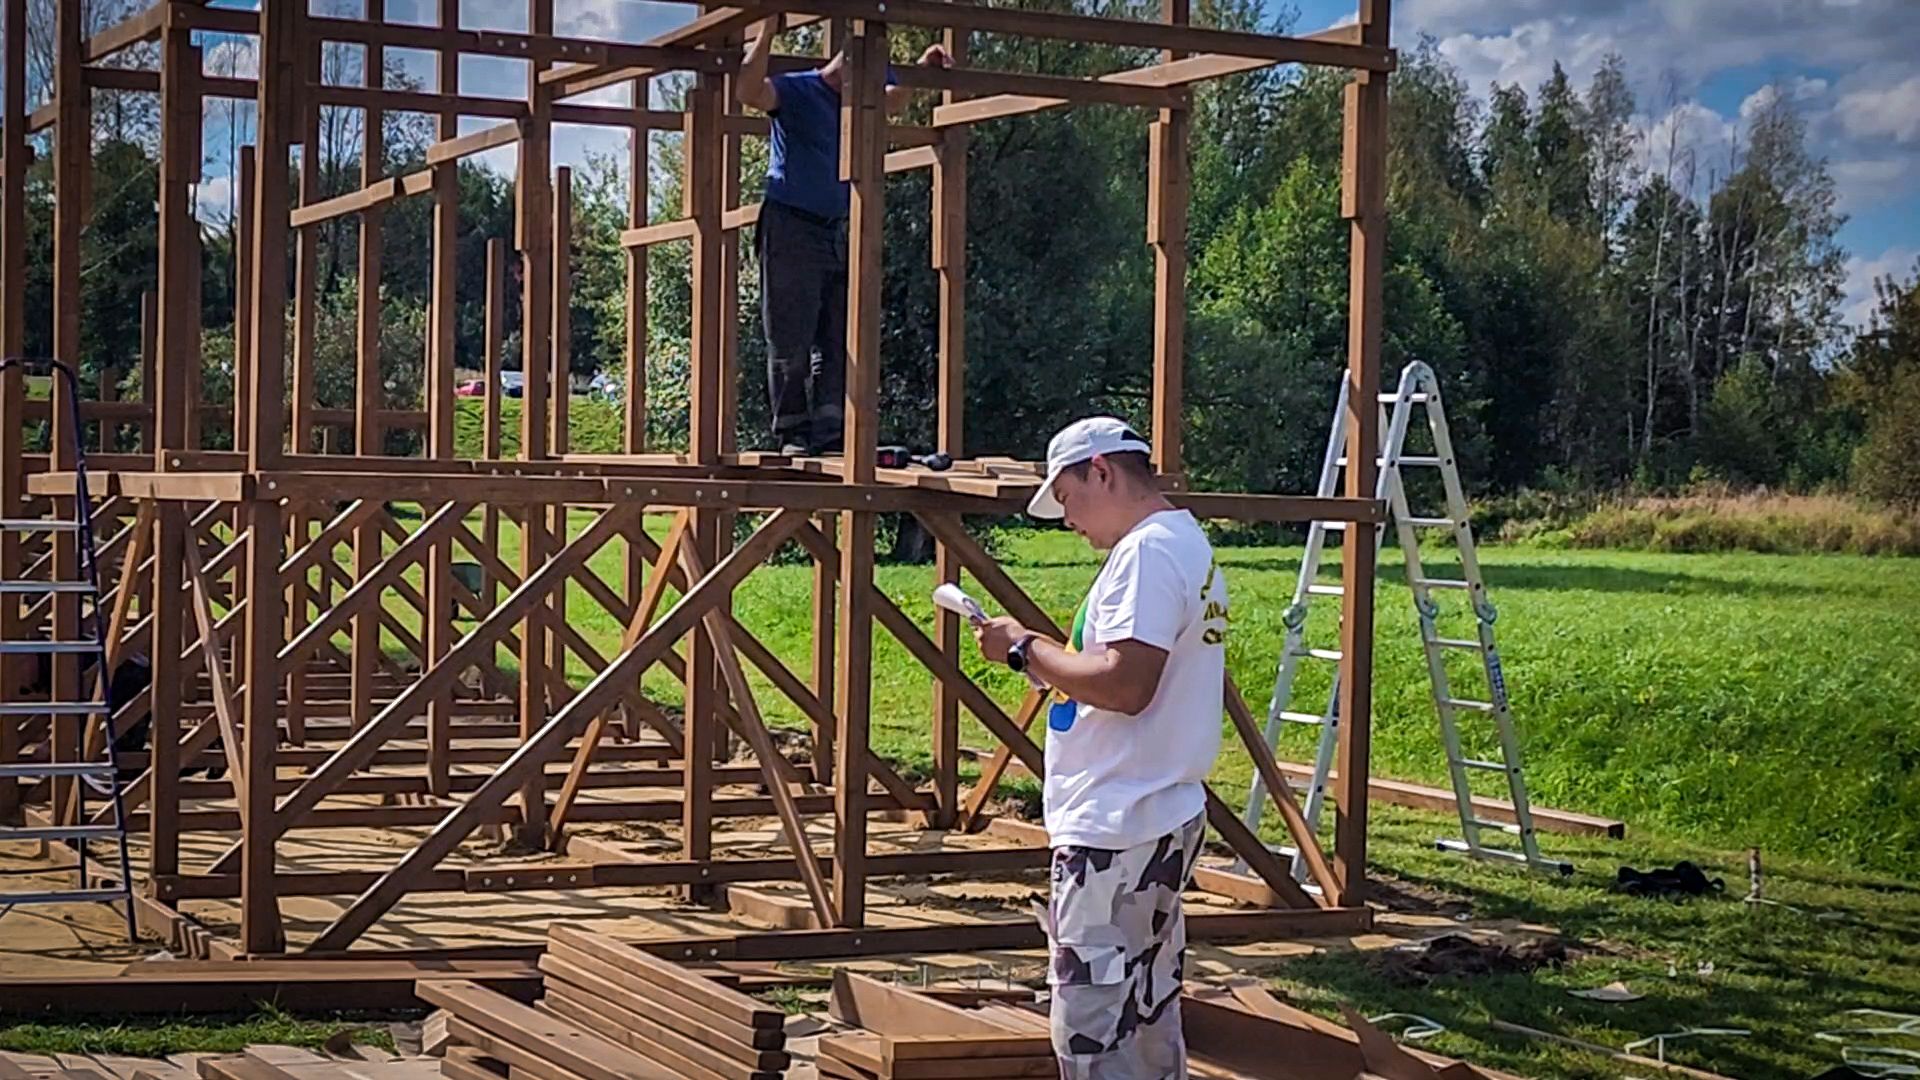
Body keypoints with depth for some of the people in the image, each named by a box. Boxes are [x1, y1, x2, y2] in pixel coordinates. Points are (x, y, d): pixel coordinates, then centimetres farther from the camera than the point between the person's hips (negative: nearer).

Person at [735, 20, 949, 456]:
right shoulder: (796, 91, -7)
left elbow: (893, 102, 38)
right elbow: (749, 91, -27)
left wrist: (921, 69, 23)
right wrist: (767, 34, -36)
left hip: (837, 234, 8)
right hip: (791, 229, -8)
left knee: (837, 342, 2)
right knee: (791, 344, -4)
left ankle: (830, 434, 1)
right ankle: (793, 434, 0)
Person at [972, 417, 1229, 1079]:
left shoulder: (1148, 551, -16)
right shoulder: (1190, 545, 17)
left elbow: (1124, 683, -26)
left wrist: (1026, 649, -14)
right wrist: (1053, 663, 11)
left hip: (1118, 832, -11)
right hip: (1162, 822, 11)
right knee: (1149, 1018, 16)